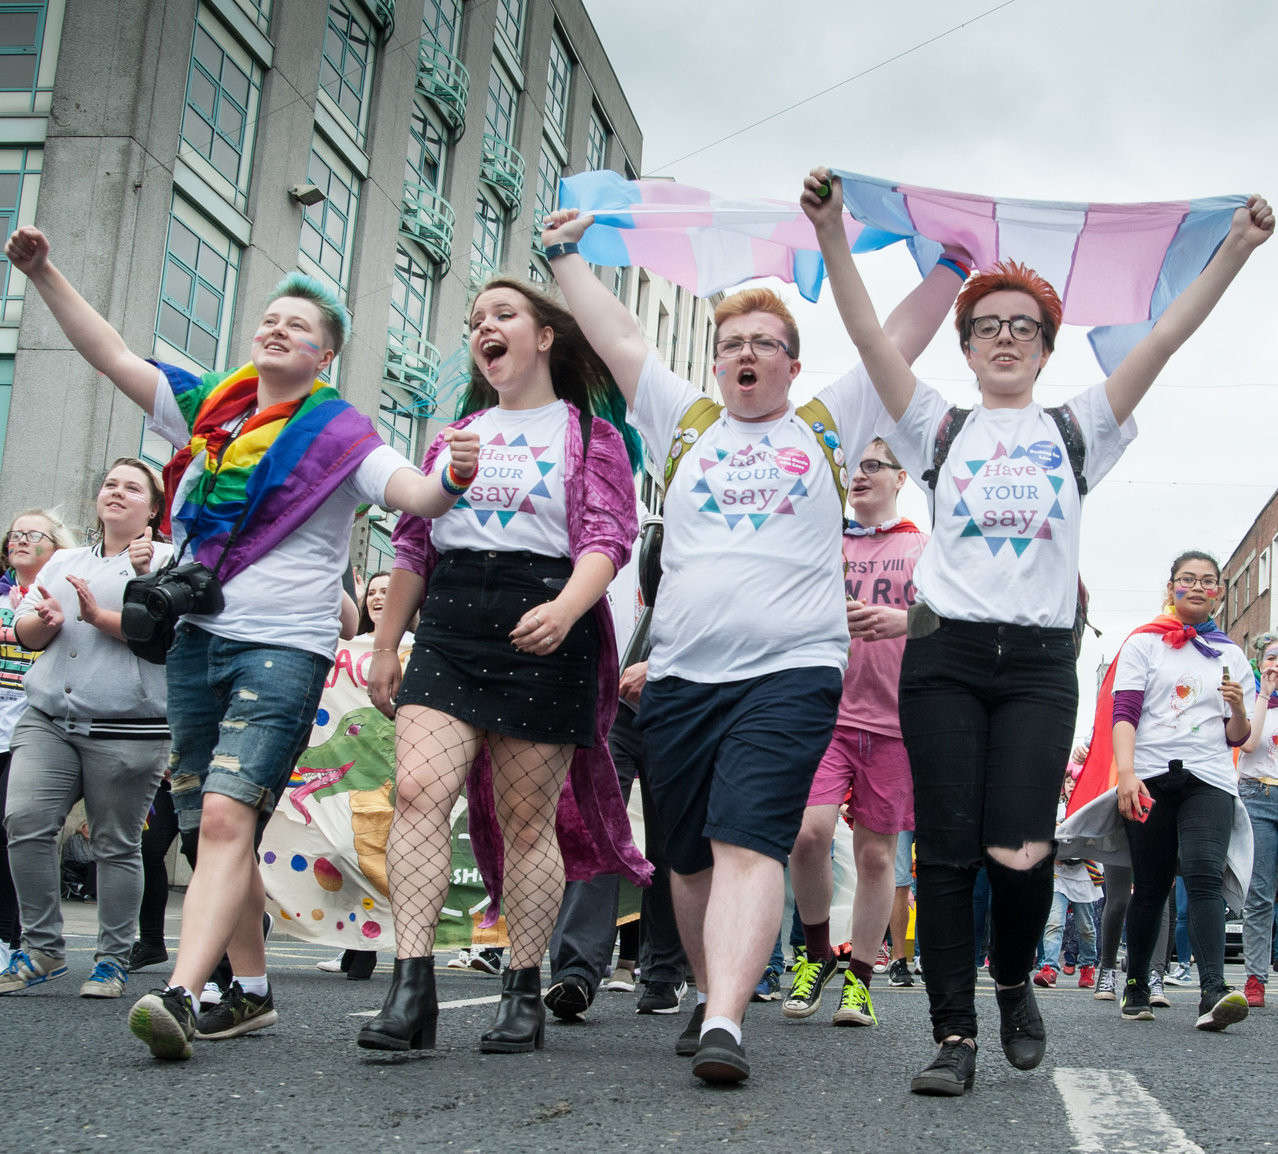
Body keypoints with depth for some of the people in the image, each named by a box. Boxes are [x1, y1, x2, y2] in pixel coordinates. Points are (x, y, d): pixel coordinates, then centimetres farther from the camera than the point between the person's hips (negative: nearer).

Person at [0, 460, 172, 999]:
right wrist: (45, 621, -5)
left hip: (126, 731, -4)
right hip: (47, 720, 4)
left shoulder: (166, 561, 5)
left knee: (116, 844, 0)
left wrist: (99, 616, -17)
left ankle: (113, 960, 14)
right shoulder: (63, 561, 22)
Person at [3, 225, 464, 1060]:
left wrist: (453, 480, -39)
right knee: (214, 828, 10)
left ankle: (180, 994, -28)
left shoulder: (336, 431, -2)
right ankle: (251, 992, 21)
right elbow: (112, 355, 15)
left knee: (227, 815, -21)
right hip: (197, 638, 6)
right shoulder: (209, 404, 13)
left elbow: (414, 494, -17)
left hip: (283, 646, -6)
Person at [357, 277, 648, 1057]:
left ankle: (525, 994, 11)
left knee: (527, 819, -1)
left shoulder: (589, 435, 8)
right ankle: (412, 987, -15)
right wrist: (385, 646, 17)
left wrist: (565, 609, -25)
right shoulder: (456, 434, 22)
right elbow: (413, 545, 22)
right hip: (448, 627, 4)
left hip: (542, 630, -4)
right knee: (418, 788, -15)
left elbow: (607, 540, -5)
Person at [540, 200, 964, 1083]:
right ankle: (708, 995, 26)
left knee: (749, 844, -17)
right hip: (680, 677, 3)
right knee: (692, 855, 8)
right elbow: (618, 336, 23)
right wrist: (566, 254, 28)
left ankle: (725, 1024, -25)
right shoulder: (685, 423, 19)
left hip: (791, 671, -3)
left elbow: (903, 337, 16)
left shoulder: (828, 425, 15)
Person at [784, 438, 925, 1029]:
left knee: (876, 852, 2)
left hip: (893, 718, 0)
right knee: (807, 831, -15)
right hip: (824, 709, 1)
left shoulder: (925, 549, 11)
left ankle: (859, 979, 15)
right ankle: (816, 953, 8)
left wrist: (905, 620, -17)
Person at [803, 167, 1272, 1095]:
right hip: (945, 654, 0)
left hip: (1040, 661, 0)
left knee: (1018, 850, -11)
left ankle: (1015, 981, 20)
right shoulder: (940, 428, 12)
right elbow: (869, 335, 0)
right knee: (946, 850, -3)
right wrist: (832, 234, -11)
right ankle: (956, 1035, 6)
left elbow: (1164, 341, 5)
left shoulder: (1076, 432, 15)